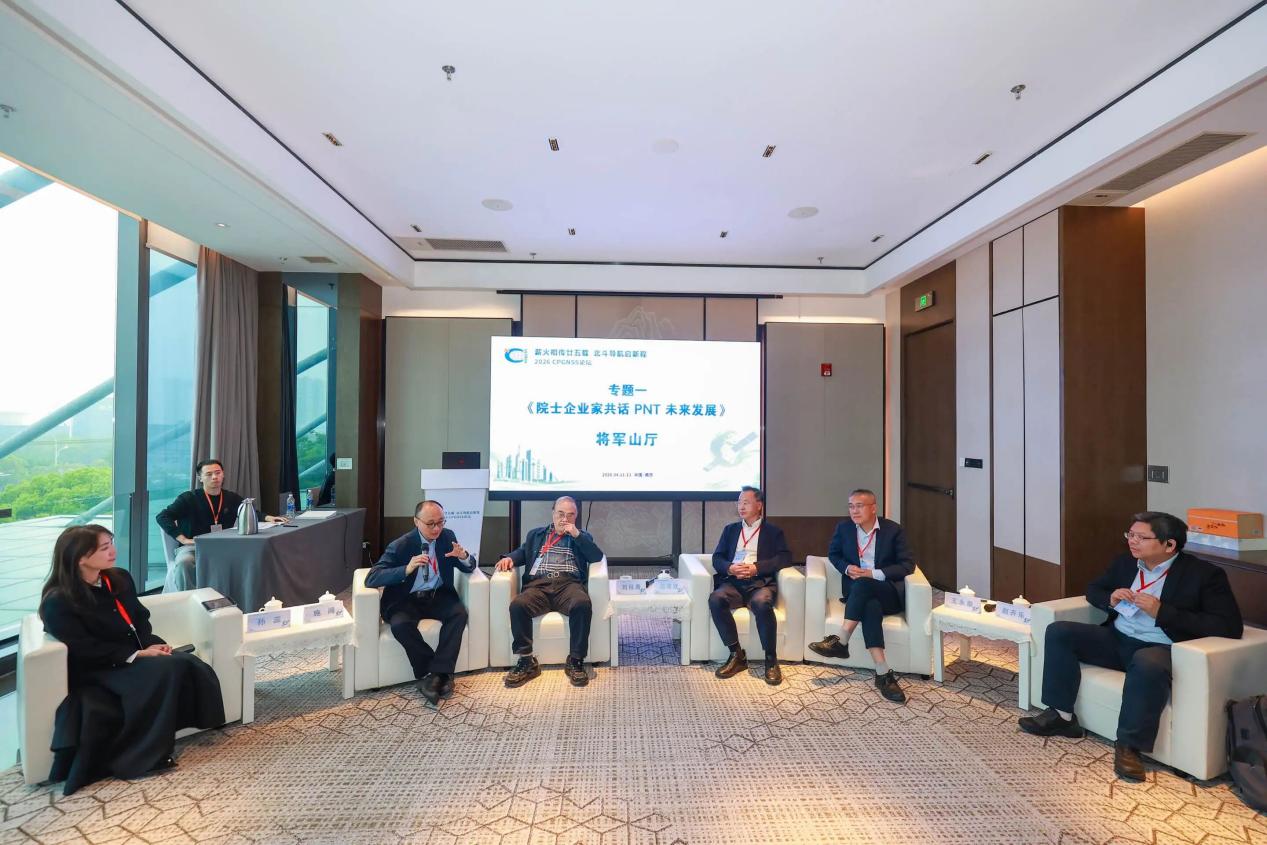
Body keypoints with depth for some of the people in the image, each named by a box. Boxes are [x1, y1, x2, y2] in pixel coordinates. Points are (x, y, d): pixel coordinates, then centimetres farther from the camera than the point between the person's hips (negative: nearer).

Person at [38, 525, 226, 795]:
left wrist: (153, 644, -7)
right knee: (167, 670, -30)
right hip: (96, 670, -6)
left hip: (137, 654, 6)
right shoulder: (58, 602, -13)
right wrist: (138, 654, -21)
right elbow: (87, 650, -16)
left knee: (188, 663, -22)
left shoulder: (120, 578, 5)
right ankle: (143, 753, -14)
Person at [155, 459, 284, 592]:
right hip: (192, 547, -2)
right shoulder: (189, 498, 0)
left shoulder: (232, 498, 12)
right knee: (184, 562, -37)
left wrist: (267, 517, 8)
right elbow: (162, 517, -4)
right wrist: (182, 539, -14)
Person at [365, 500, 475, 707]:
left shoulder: (447, 536, -3)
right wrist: (407, 569, -37)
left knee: (459, 613, -27)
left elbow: (470, 567, 3)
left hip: (438, 596, 2)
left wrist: (463, 556, -23)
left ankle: (436, 675, -21)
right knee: (400, 624, -33)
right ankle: (441, 675, -18)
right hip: (406, 600, -2)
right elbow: (371, 579, -21)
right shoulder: (400, 546, -13)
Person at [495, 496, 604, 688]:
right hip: (538, 584, 1)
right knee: (517, 605, -30)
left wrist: (577, 535, -2)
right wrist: (509, 558, -2)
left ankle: (575, 661, -20)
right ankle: (527, 661, -16)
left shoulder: (582, 536, 23)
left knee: (582, 604, -35)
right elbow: (522, 552, 20)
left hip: (568, 583, -1)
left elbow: (597, 557, 7)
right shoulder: (536, 534, 28)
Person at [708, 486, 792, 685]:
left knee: (761, 603, -36)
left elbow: (785, 557, 0)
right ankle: (737, 655, -17)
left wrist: (756, 567, -14)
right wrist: (730, 568, -10)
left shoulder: (773, 531, 15)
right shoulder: (730, 529, 23)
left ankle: (771, 659, -17)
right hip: (733, 582, 3)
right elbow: (717, 557, 14)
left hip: (761, 582, -2)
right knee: (715, 600, -30)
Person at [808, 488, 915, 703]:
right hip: (857, 590, 2)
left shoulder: (893, 530, -2)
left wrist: (873, 574, -17)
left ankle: (841, 641, -33)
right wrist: (847, 568, -6)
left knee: (863, 585, -35)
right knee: (871, 605, -35)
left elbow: (908, 564, -5)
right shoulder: (844, 527, 6)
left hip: (889, 592, -1)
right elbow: (833, 554, 17)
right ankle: (883, 673, -37)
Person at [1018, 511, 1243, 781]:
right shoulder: (1125, 562, 10)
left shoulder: (1204, 574, -5)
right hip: (1116, 639, 6)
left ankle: (1129, 745, -25)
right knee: (1059, 631, -13)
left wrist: (1161, 612, -21)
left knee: (1148, 664, -40)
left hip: (1160, 648, -6)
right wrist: (1110, 599, -3)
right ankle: (1061, 715, -7)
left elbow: (1230, 627, -12)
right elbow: (1093, 589, 22)